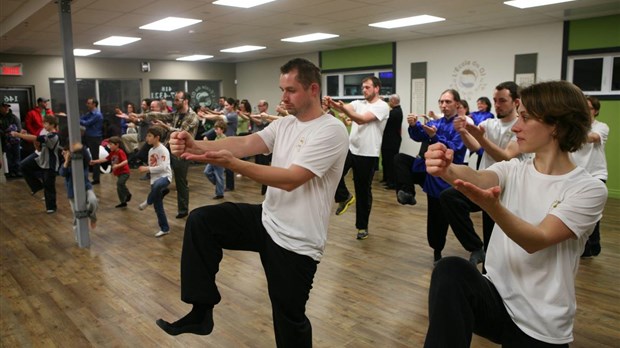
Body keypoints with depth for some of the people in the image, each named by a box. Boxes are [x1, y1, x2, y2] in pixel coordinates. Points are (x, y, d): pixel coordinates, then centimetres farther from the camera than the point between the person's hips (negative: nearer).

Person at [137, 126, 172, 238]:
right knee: (158, 207, 8)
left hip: (165, 177, -8)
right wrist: (145, 168, 2)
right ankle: (165, 228, 19)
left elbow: (163, 167, -22)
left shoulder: (163, 150, -13)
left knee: (157, 185, -44)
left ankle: (148, 201, -14)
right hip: (154, 179, 8)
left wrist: (148, 169, -21)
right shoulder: (151, 150, 12)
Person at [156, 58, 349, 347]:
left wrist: (231, 163, -35)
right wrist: (195, 145, -24)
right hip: (267, 220, 7)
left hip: (296, 242, -7)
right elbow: (244, 143, -8)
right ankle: (201, 311, 4)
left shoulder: (331, 130, -19)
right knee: (200, 221, -4)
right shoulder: (283, 124, 6)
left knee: (289, 318, 7)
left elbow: (290, 180, -28)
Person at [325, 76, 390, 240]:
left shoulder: (382, 106, -10)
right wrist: (332, 103, -34)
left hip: (368, 155, -5)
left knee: (363, 191, 6)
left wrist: (343, 108, -39)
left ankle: (362, 226, 22)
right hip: (350, 149, 5)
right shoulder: (358, 103, 10)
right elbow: (343, 108, -10)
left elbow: (361, 120, -24)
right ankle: (344, 197, 16)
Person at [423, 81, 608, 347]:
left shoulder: (589, 189, -10)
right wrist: (447, 170, -45)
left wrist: (491, 206, -44)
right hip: (496, 297, 2)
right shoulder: (512, 170, 2)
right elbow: (479, 178, -22)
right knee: (449, 270, -29)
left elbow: (537, 240, -25)